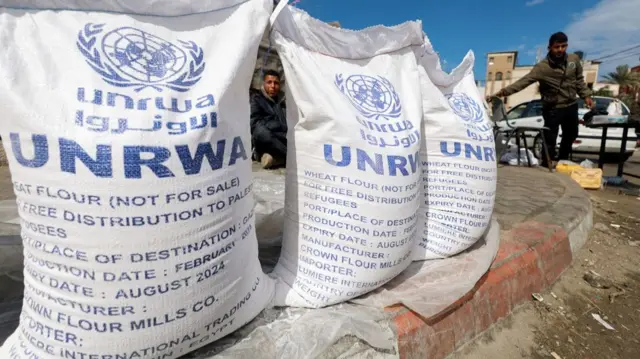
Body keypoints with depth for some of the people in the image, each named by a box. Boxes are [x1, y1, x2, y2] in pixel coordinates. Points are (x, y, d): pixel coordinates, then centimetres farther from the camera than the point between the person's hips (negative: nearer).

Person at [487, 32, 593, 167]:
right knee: (550, 141, -6)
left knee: (571, 136, 20)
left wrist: (586, 95, 7)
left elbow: (579, 80, 12)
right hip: (553, 109, -6)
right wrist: (502, 92, -43)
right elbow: (523, 81, -30)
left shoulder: (574, 59, -2)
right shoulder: (542, 67, -18)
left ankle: (563, 163, 42)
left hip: (571, 106, 6)